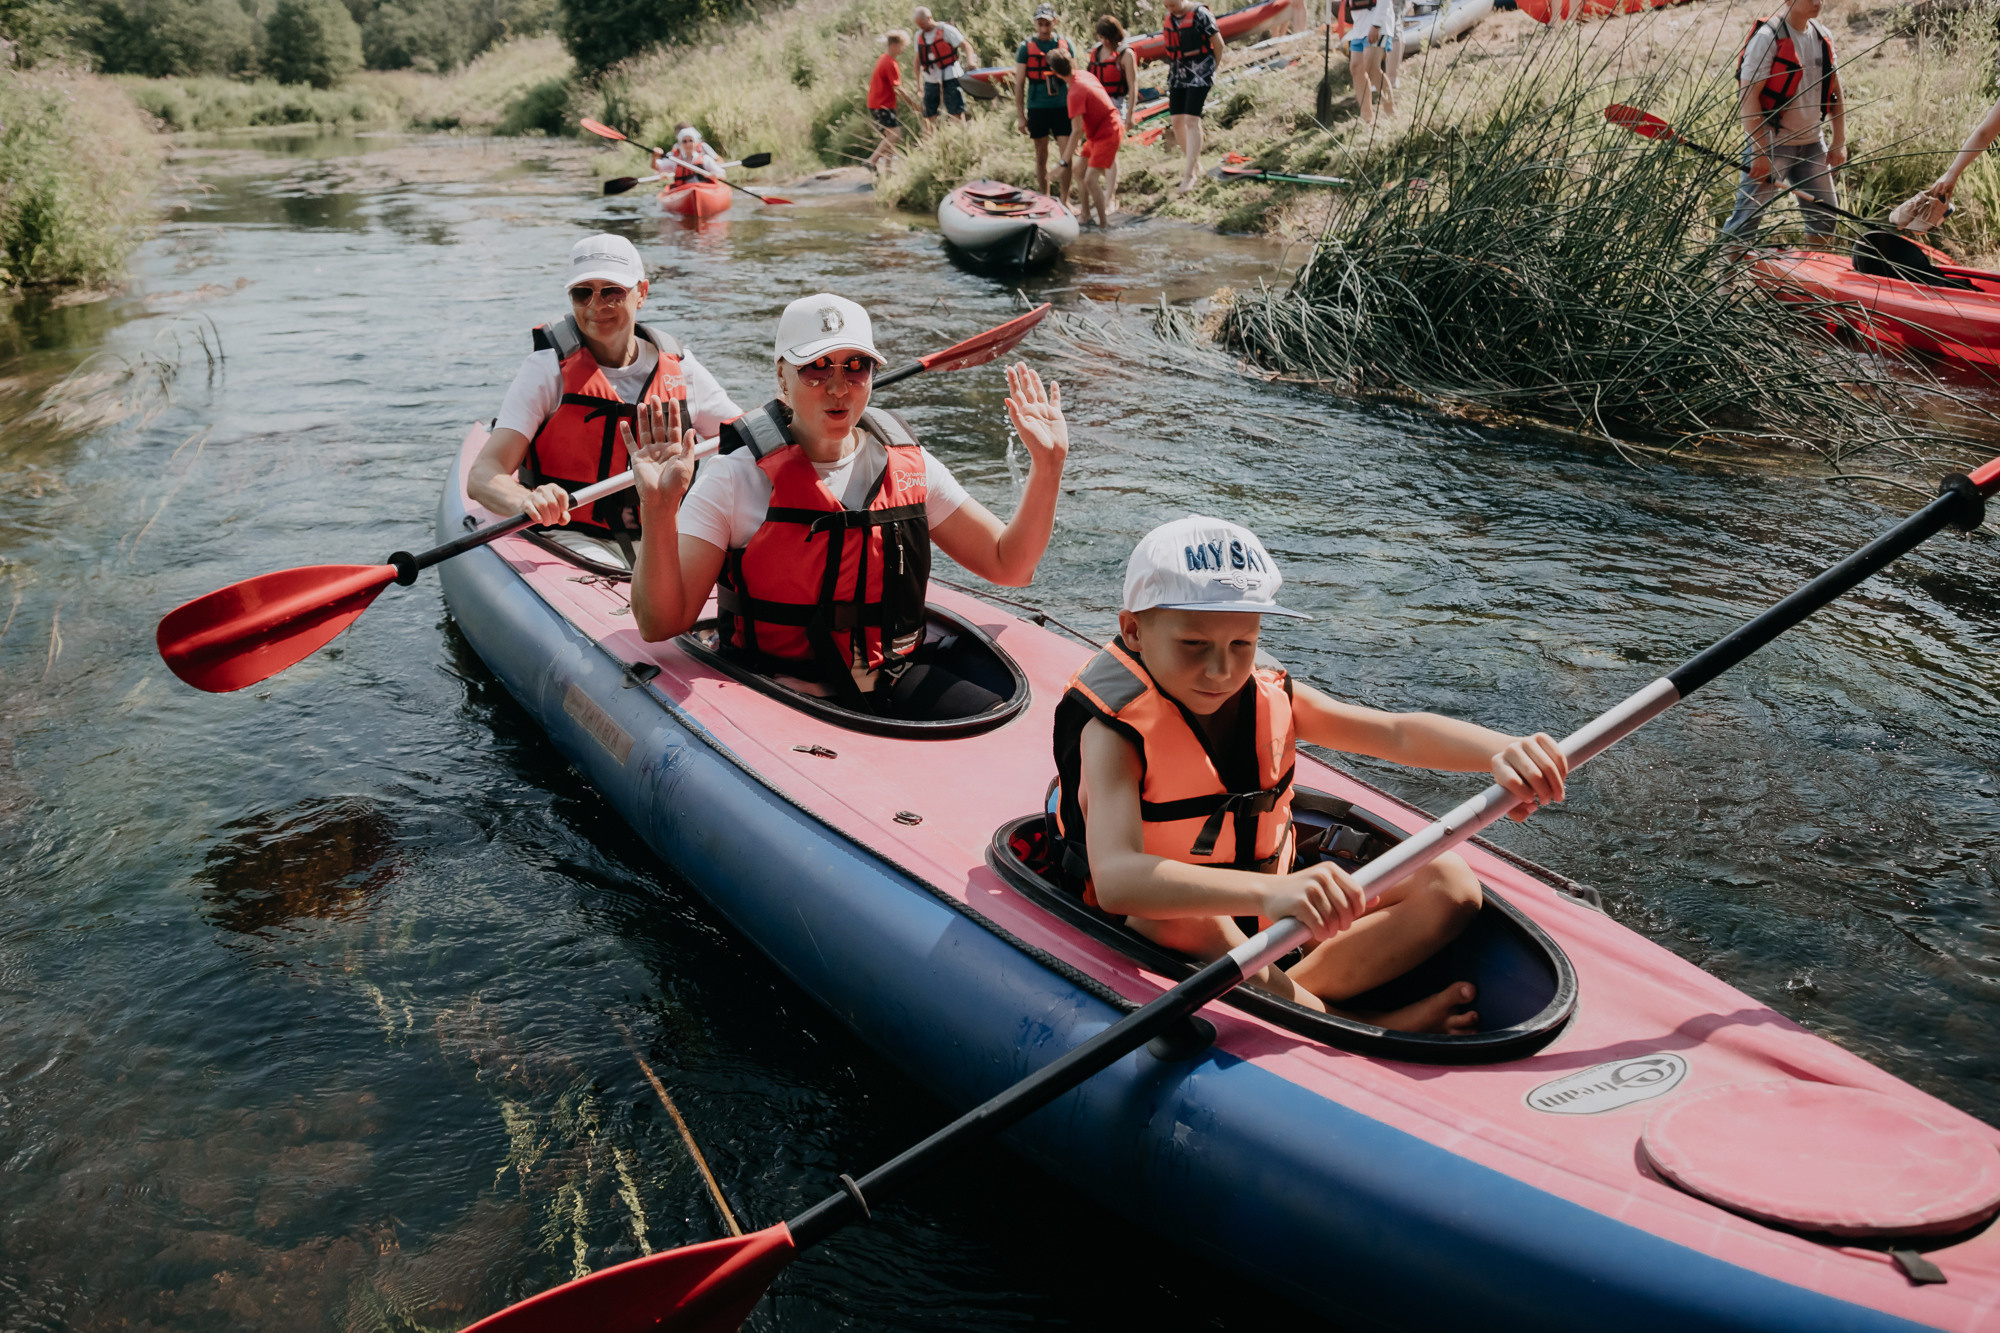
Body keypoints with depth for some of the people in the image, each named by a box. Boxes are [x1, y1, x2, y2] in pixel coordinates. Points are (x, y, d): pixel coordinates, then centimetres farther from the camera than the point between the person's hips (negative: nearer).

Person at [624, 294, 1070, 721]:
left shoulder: (908, 465, 6)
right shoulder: (736, 477, -7)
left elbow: (1008, 565, 11)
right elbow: (661, 624, -13)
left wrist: (1047, 464, -1)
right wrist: (658, 513, -29)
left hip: (897, 683, 4)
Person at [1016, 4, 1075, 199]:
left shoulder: (1065, 44, 4)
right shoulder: (1026, 47, 0)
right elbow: (1019, 84, 2)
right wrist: (1020, 115, -1)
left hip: (1062, 107, 1)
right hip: (1037, 108, -1)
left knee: (1066, 157, -3)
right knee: (1041, 156, 8)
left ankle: (1065, 201, 6)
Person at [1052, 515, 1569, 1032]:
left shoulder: (1271, 698, -5)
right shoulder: (1116, 732, -24)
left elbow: (1398, 733, -15)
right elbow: (1115, 879, -42)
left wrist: (1503, 751, -37)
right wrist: (1269, 891, -57)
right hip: (1150, 935, -6)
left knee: (1447, 883, -5)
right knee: (1186, 919, -42)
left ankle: (1280, 1003, -22)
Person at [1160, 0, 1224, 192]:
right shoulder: (1170, 17, 9)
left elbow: (1218, 43, -5)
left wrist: (1212, 68, 6)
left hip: (1199, 75, -7)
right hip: (1177, 75, 7)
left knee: (1191, 120, -15)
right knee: (1177, 120, 3)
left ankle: (1189, 175, -15)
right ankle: (1195, 163, 21)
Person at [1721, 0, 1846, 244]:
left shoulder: (1823, 38, 9)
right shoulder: (1767, 36, -13)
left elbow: (1835, 94, 15)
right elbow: (1747, 98, -19)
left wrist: (1839, 142, 6)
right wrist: (1759, 153, -23)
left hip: (1812, 143, 7)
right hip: (1770, 143, -7)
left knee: (1825, 215, 10)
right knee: (1747, 216, -8)